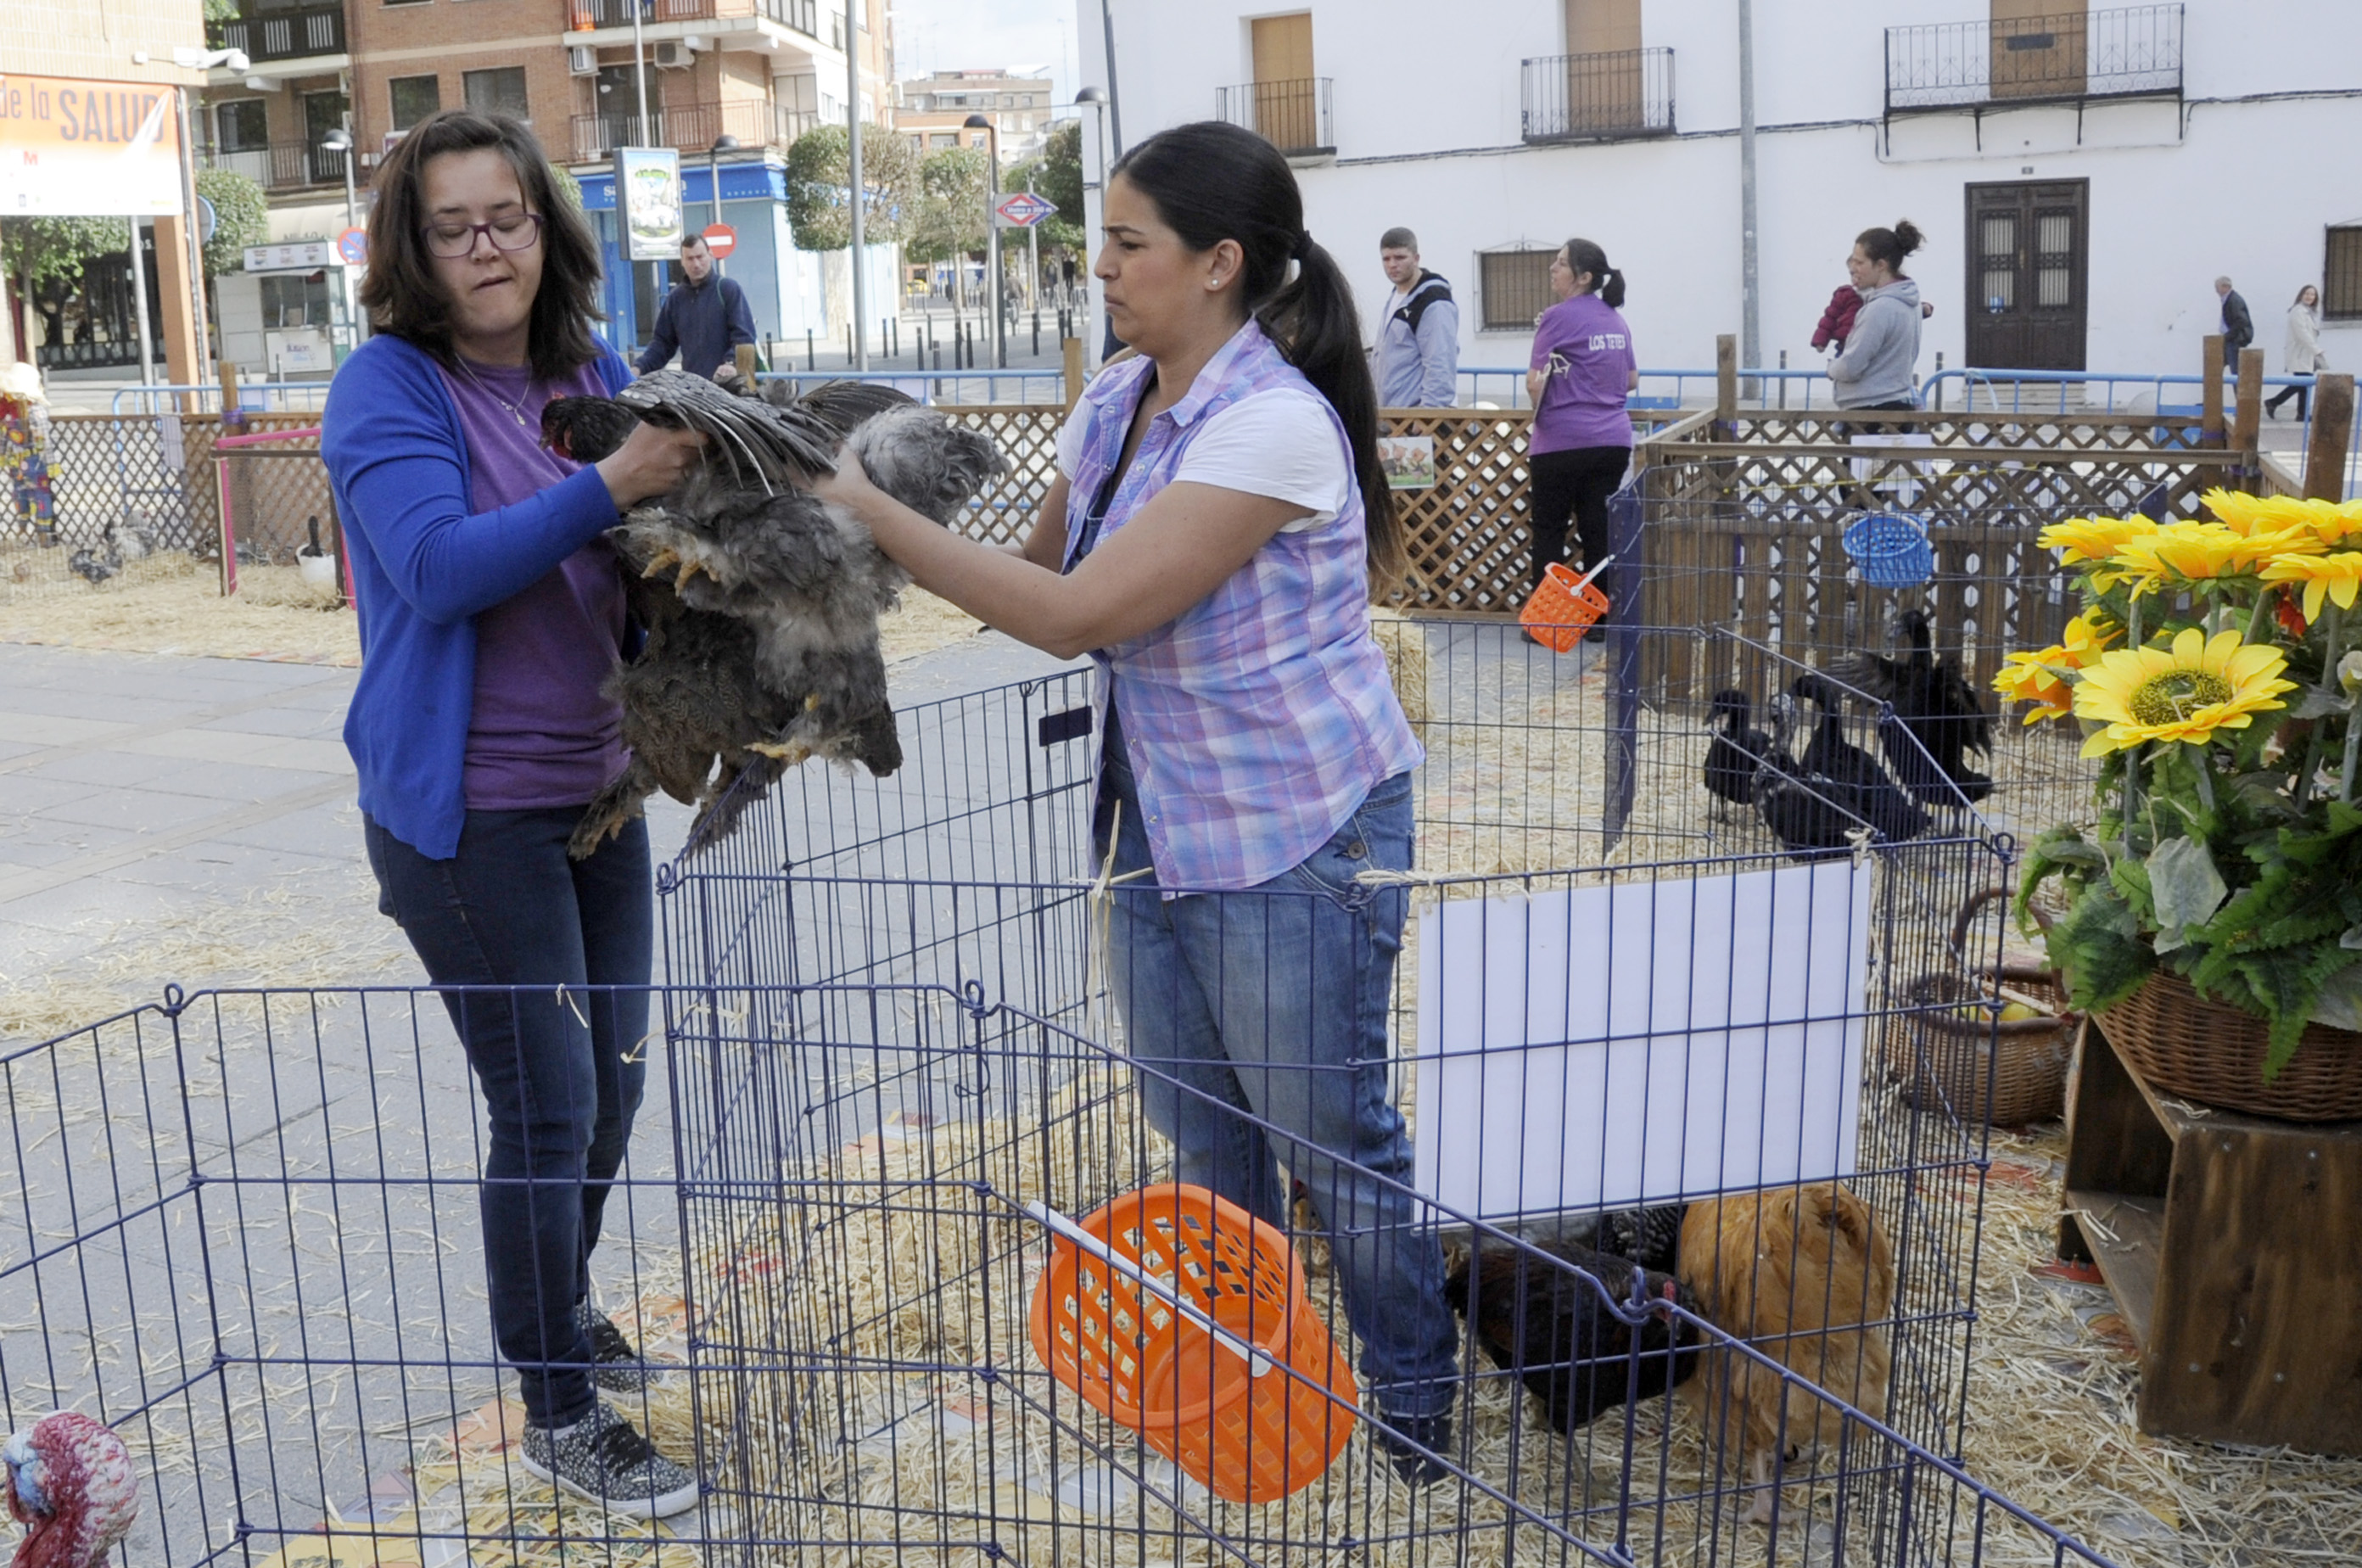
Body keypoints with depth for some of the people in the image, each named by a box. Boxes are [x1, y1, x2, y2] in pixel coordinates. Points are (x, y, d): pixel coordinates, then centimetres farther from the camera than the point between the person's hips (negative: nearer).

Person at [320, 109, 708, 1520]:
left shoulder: (593, 373, 6)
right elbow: (442, 567, -26)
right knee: (547, 1101, -1)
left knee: (613, 1081, 17)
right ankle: (560, 1415, 16)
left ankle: (563, 1310, 42)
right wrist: (611, 488, -32)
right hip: (465, 812, -6)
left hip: (596, 790, 7)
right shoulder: (389, 387, -12)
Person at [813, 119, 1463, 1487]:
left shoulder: (1274, 424, -24)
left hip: (1297, 836, -8)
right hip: (1161, 824, 8)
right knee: (1202, 1137, 19)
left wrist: (876, 513, -22)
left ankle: (1419, 1408, 28)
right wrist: (886, 526, -5)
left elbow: (1078, 613, -27)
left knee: (1330, 1133, 6)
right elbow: (1041, 579, 10)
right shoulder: (1117, 404, 4)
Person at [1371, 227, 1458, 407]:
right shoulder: (1394, 299, 18)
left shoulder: (1434, 303, -12)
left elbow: (1441, 369, -19)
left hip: (1418, 414, -10)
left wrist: (1429, 413, -23)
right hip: (1391, 413, 10)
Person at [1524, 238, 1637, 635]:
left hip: (1564, 440, -6)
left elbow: (1535, 382, -11)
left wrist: (1538, 413, 7)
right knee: (1599, 529, 7)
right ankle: (1601, 620, 8)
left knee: (1549, 530, 4)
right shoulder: (1615, 319, 13)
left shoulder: (1560, 317, -8)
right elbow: (1632, 381, 20)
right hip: (1614, 439, 6)